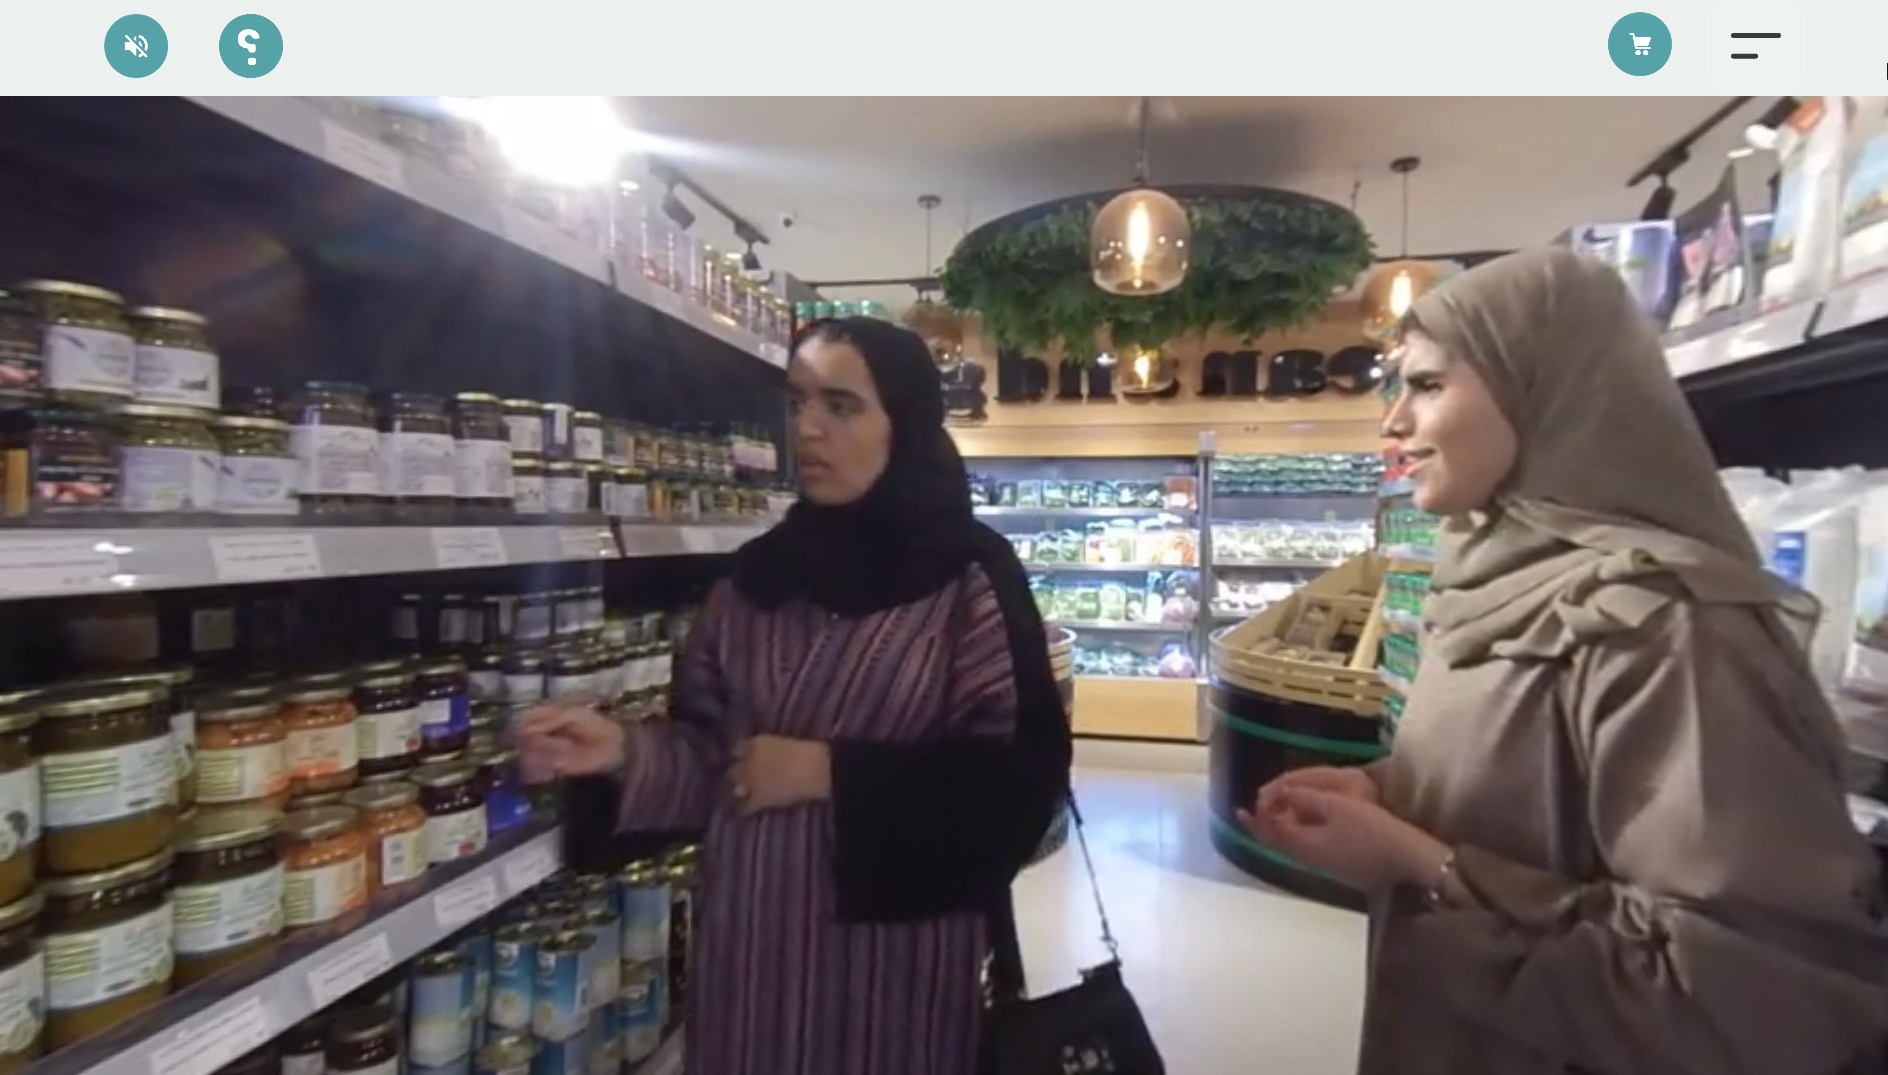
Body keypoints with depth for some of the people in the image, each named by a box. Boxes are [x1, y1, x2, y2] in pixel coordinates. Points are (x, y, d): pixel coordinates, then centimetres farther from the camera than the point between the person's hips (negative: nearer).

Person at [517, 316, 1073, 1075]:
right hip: (752, 933, 4)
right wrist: (625, 750, -12)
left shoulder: (969, 576, -11)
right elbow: (712, 748, 8)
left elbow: (1018, 777, -15)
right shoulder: (758, 574, 4)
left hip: (896, 941, -4)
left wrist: (830, 772, -18)